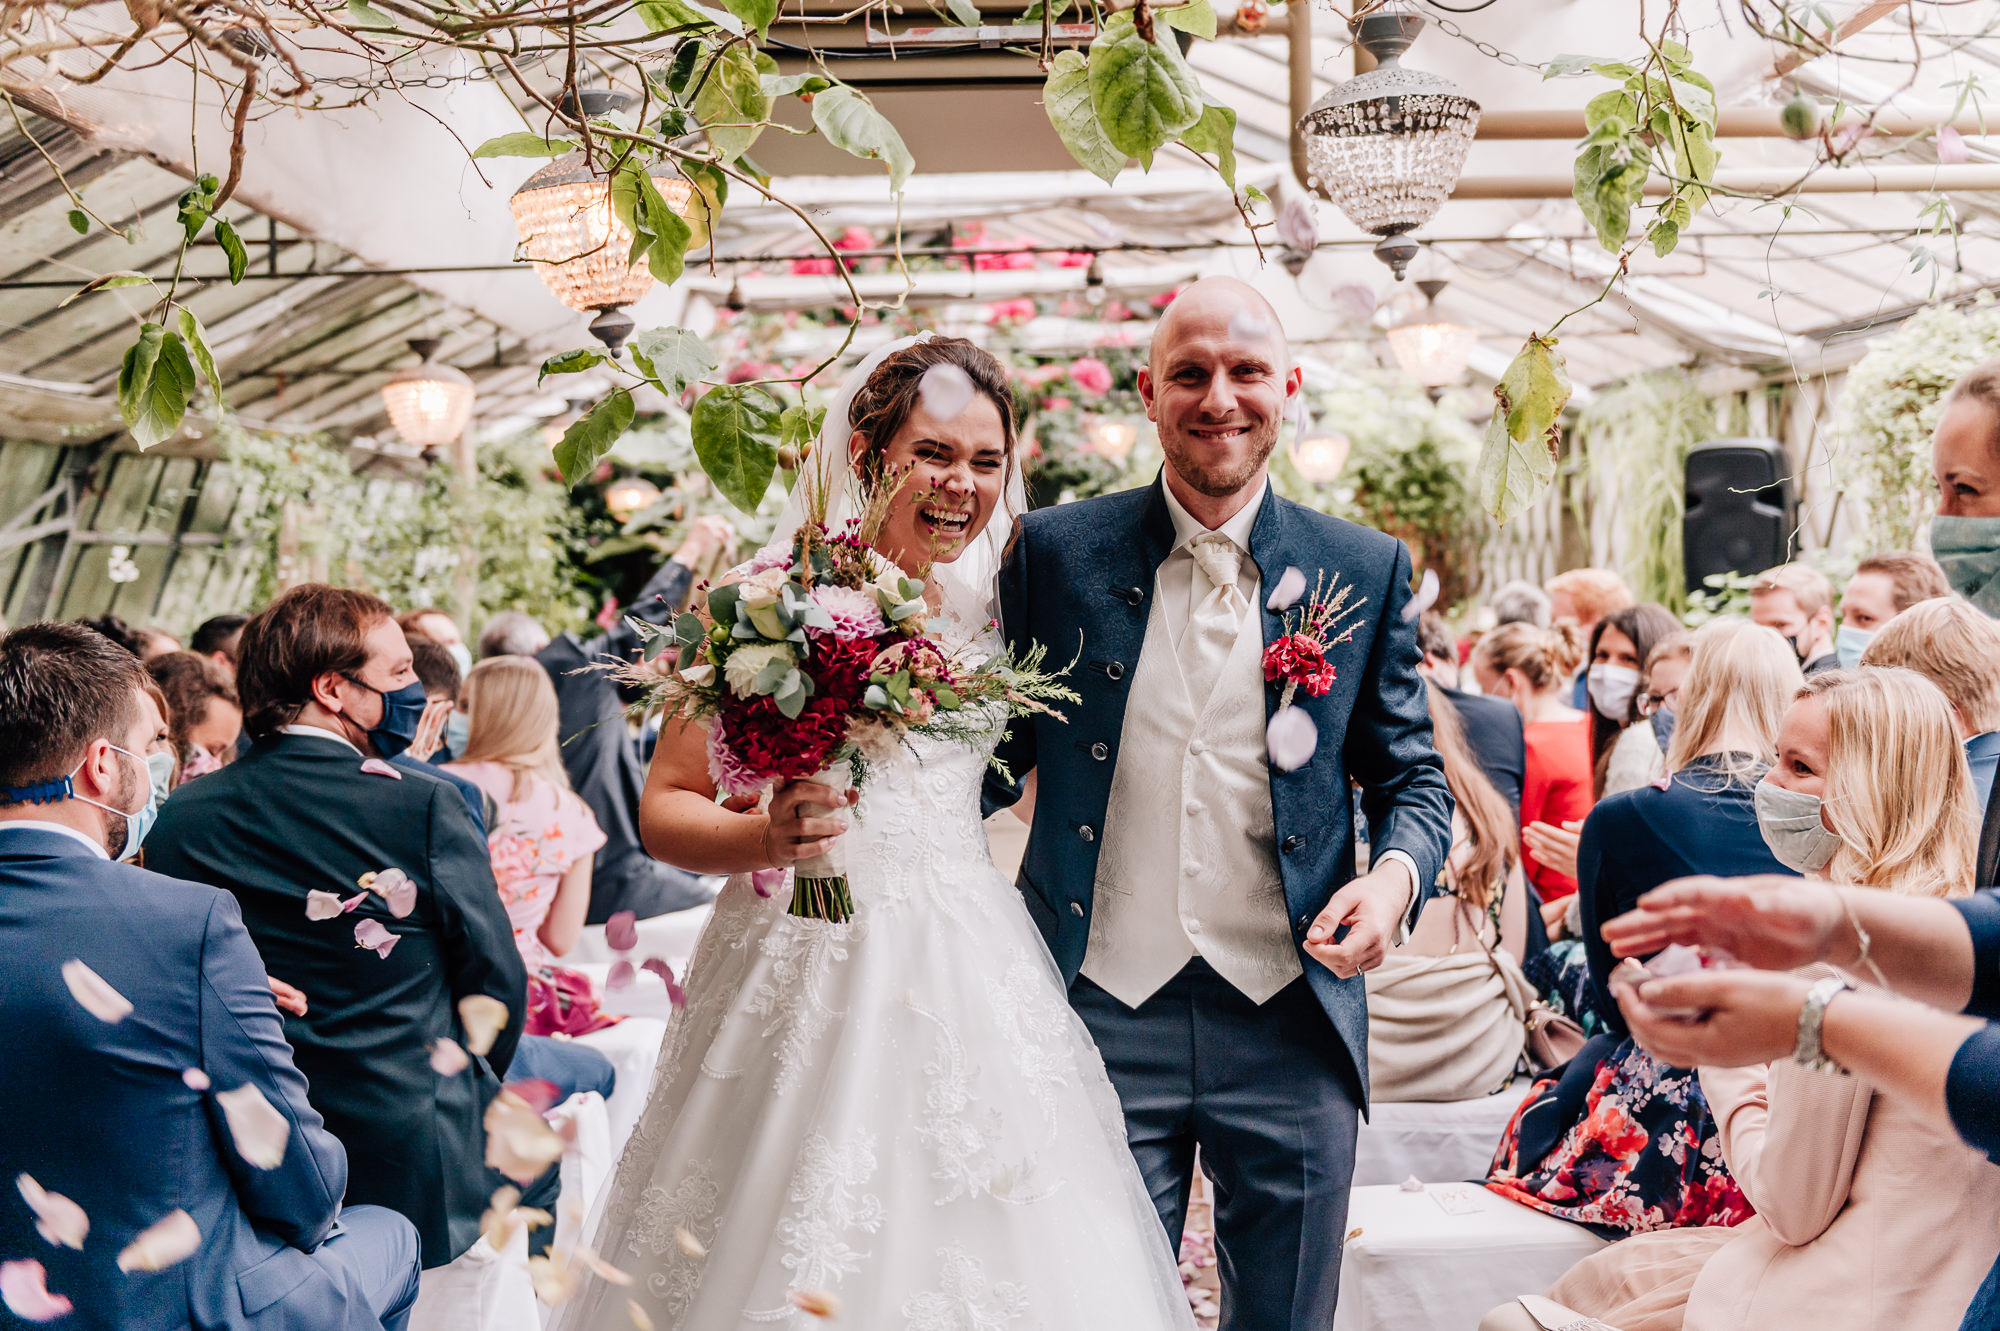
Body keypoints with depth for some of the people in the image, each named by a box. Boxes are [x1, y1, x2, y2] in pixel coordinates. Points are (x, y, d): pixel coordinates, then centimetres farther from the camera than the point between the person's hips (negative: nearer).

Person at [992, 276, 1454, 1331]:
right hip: (1102, 1013, -1)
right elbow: (1001, 757, 7)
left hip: (1290, 1021, 1)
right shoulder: (1055, 551, 2)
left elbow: (1412, 776, 9)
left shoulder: (1366, 570, 4)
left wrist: (1397, 871, -11)